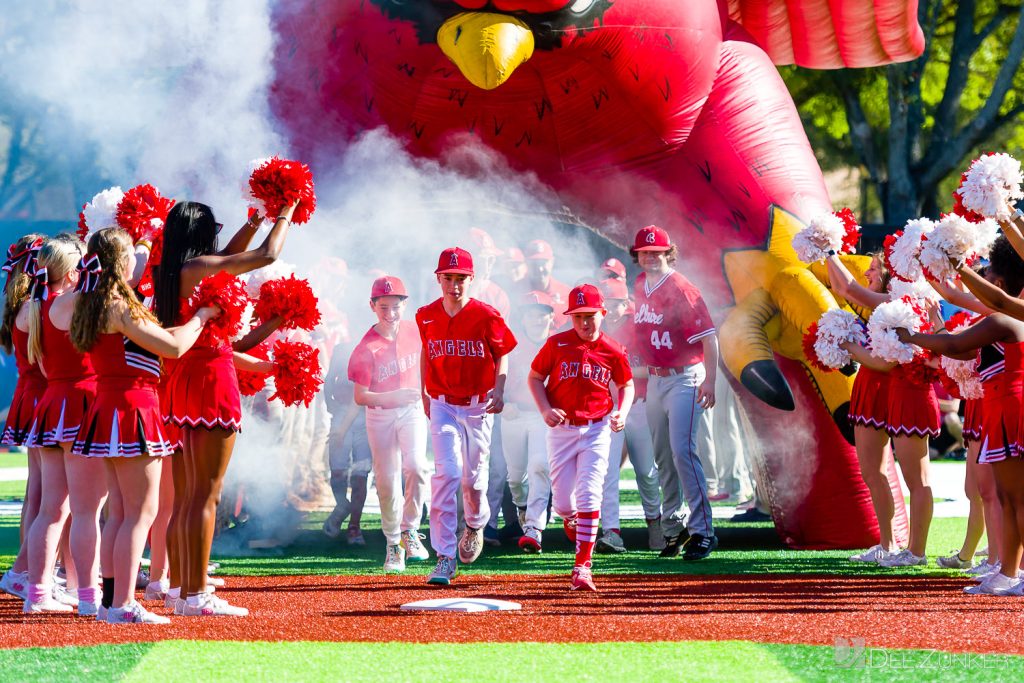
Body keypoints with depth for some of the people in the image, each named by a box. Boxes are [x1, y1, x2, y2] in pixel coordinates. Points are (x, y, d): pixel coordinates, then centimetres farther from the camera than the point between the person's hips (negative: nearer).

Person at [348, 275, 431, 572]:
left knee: (415, 467, -21)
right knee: (386, 480, 2)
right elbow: (360, 396, -17)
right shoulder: (366, 348, -16)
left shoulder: (414, 331, -6)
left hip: (412, 410, 1)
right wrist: (392, 397, -32)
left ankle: (410, 530, -4)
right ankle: (393, 544, 19)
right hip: (380, 416, -1)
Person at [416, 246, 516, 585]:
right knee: (446, 473, -15)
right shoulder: (427, 317, -1)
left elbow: (502, 353, 2)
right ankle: (445, 558, -14)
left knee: (473, 478, 7)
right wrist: (424, 393, 15)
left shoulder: (486, 316, -9)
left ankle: (476, 524, 44)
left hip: (478, 405, 0)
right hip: (442, 406, 1)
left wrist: (499, 390, -11)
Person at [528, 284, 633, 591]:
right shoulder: (557, 344, -4)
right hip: (562, 429, 1)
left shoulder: (612, 351, -2)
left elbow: (626, 385, 13)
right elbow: (535, 377, 5)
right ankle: (583, 545, 34)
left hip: (597, 430, -1)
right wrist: (545, 409, -10)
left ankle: (582, 568, -11)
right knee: (563, 504, 1)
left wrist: (622, 412, -6)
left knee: (588, 496, -13)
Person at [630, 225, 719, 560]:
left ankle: (701, 530, -15)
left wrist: (709, 381, -23)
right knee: (662, 457, 11)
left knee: (682, 450, -16)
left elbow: (708, 337, -16)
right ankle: (673, 528, 20)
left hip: (684, 379, -8)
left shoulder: (681, 289, -13)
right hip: (655, 379, 8)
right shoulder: (639, 287, 10)